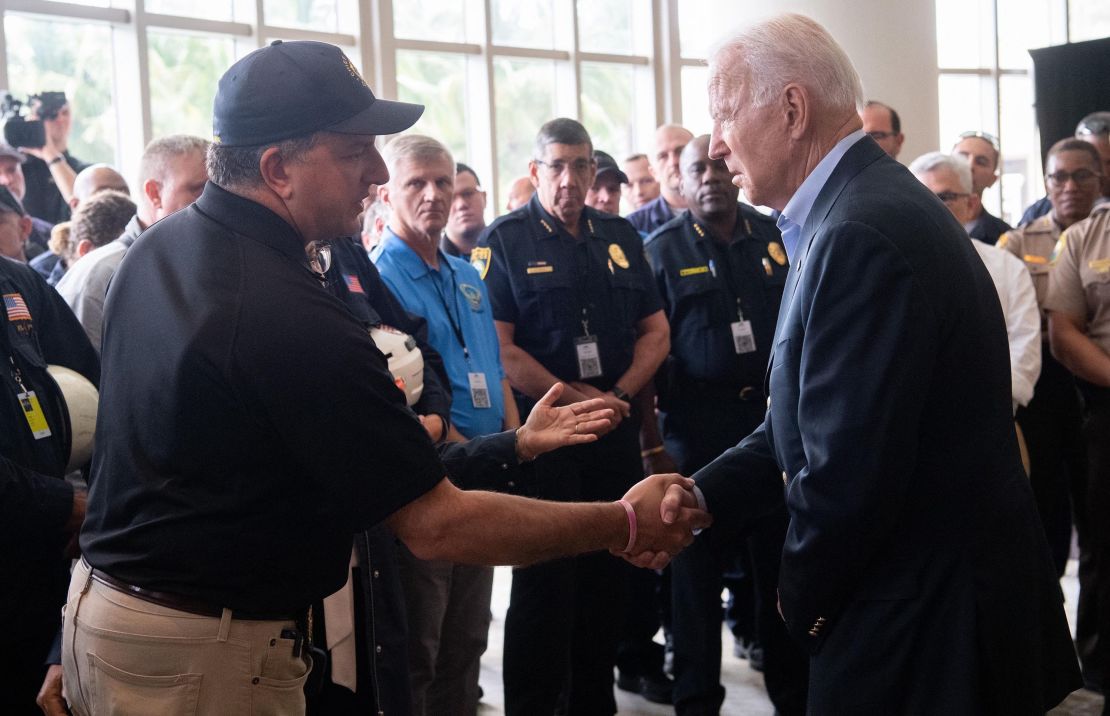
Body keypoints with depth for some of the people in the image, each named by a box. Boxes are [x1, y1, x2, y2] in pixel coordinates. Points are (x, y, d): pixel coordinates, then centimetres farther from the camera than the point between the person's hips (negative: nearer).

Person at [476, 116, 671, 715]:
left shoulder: (620, 237, 12)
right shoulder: (504, 241, -4)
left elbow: (655, 330, 12)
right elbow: (500, 348, -12)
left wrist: (621, 392, -4)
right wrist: (576, 398, -14)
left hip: (617, 437, 5)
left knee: (607, 577, 13)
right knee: (544, 586, 1)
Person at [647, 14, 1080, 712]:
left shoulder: (863, 233, -25)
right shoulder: (869, 204, 7)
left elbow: (847, 468, -27)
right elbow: (811, 415, 10)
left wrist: (803, 595, -9)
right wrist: (705, 494, -2)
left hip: (922, 616, -9)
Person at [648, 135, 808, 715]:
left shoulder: (777, 237, 7)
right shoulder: (661, 249, 0)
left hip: (777, 426, 2)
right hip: (697, 433, -2)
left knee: (782, 564, 11)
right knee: (697, 569, 8)